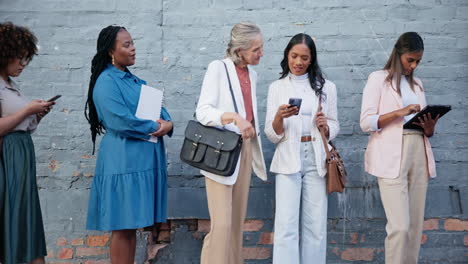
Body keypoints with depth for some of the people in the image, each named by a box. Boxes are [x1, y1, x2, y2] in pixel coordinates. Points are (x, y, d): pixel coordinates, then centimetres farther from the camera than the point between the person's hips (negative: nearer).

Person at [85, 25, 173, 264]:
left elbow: (158, 108, 14)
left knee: (132, 225, 12)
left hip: (142, 160, 8)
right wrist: (154, 127, -9)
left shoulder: (134, 80, 18)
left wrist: (167, 124, -9)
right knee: (122, 227, -3)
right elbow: (121, 121, -20)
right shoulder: (106, 81, -9)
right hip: (123, 161, -8)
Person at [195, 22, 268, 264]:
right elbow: (203, 111, -17)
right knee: (222, 224, -11)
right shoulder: (218, 68, -7)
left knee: (237, 221, 10)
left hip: (245, 150, 7)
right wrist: (234, 117, -32)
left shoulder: (252, 75, 14)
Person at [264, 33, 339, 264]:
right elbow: (272, 135, 2)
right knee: (286, 225, -7)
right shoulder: (276, 87, 7)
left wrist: (325, 126, -10)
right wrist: (279, 117, -18)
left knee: (315, 224, 3)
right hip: (288, 159, -1)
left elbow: (334, 127, 12)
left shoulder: (326, 87, 9)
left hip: (316, 159, 1)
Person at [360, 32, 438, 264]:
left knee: (415, 225, 4)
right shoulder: (379, 79, 4)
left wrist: (429, 128, -1)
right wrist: (399, 112, -17)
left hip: (418, 156, 6)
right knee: (400, 226, -12)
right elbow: (366, 123, -6)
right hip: (392, 158, -6)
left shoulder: (417, 84, 20)